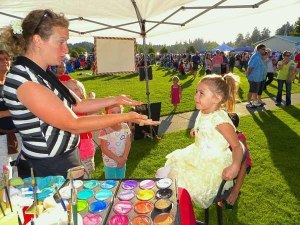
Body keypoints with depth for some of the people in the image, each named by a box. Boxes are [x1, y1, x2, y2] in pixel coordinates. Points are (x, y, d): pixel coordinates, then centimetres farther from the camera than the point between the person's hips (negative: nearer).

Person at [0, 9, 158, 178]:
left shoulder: (41, 75, 4)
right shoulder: (24, 81, -24)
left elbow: (78, 105, 8)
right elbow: (73, 124, -26)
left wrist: (115, 100, 0)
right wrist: (126, 117, -22)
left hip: (65, 158, 8)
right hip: (52, 169, -8)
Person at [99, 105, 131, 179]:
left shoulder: (125, 126, -8)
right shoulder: (105, 130, -20)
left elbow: (128, 143, -4)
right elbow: (104, 149, -17)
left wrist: (124, 158, -12)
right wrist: (117, 159, -16)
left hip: (122, 161, 3)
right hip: (110, 163, -3)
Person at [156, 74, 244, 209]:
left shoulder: (220, 119, -23)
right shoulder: (202, 113, 1)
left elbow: (237, 146, -20)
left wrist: (235, 166, -34)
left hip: (212, 166, -8)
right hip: (197, 158, 8)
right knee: (163, 174, 8)